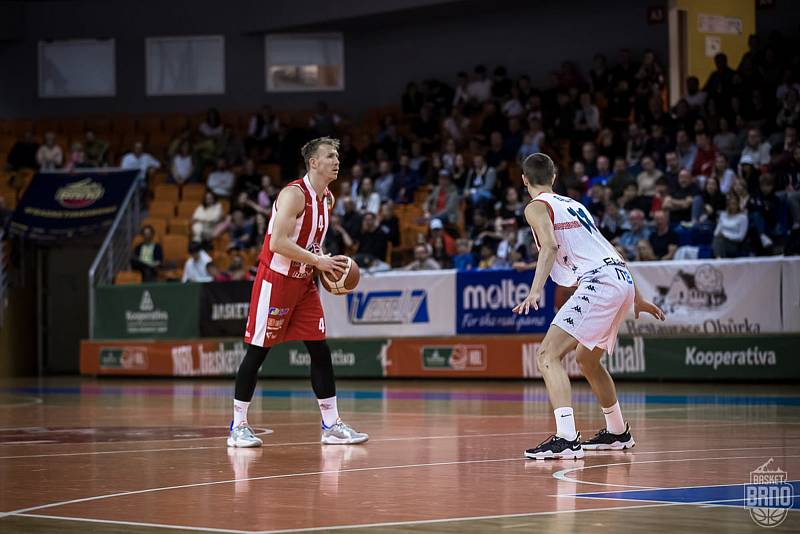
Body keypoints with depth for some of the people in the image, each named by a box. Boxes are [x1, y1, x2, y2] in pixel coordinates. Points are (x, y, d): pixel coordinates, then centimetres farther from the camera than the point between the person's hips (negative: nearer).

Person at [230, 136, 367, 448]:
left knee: (320, 350, 4)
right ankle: (238, 427, 4)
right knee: (256, 352, -3)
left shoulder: (327, 199, 9)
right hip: (276, 280, -8)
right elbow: (278, 243, -26)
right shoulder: (294, 194, -18)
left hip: (304, 282, 8)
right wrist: (318, 261, -24)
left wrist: (326, 264, 5)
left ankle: (331, 425, 8)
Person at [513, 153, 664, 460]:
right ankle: (618, 433, 37)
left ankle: (566, 439, -27)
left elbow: (550, 245, -17)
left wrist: (535, 291, -27)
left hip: (598, 283, -9)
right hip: (623, 280, 9)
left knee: (548, 355, -12)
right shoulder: (574, 205, 28)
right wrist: (637, 299, 36)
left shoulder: (537, 207, 4)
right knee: (586, 358, 27)